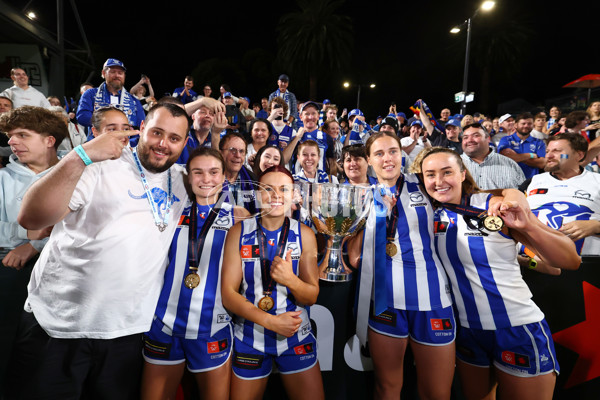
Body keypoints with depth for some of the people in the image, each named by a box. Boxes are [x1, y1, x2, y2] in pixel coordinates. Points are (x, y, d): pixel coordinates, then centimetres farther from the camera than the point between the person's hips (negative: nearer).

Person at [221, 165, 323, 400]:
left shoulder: (304, 234, -3)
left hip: (297, 337, 1)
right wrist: (270, 321, -19)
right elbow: (228, 294, -8)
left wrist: (291, 280, -25)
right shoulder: (238, 232, -6)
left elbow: (312, 297, -4)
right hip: (249, 338, 0)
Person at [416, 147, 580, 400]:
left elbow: (571, 261, -14)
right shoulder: (430, 214, -3)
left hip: (519, 329, -3)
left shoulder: (497, 207, -13)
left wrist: (528, 226, -31)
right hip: (466, 330, 3)